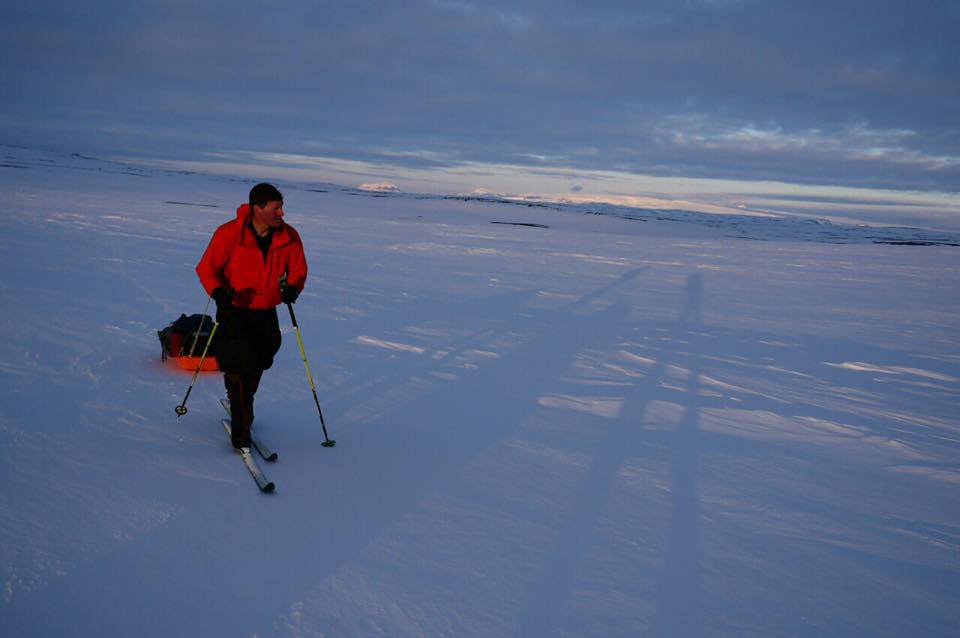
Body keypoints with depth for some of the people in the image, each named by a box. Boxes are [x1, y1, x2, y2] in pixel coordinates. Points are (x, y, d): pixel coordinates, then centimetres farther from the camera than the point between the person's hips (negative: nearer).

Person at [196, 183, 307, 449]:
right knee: (240, 364, -13)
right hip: (234, 311, -4)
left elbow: (298, 270, 3)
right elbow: (206, 268, -8)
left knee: (258, 365, 19)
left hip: (266, 313, 4)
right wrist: (218, 292, -26)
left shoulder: (289, 237, -7)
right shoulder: (229, 233, -16)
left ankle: (242, 409, 46)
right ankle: (240, 426, 1)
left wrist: (293, 288, -19)